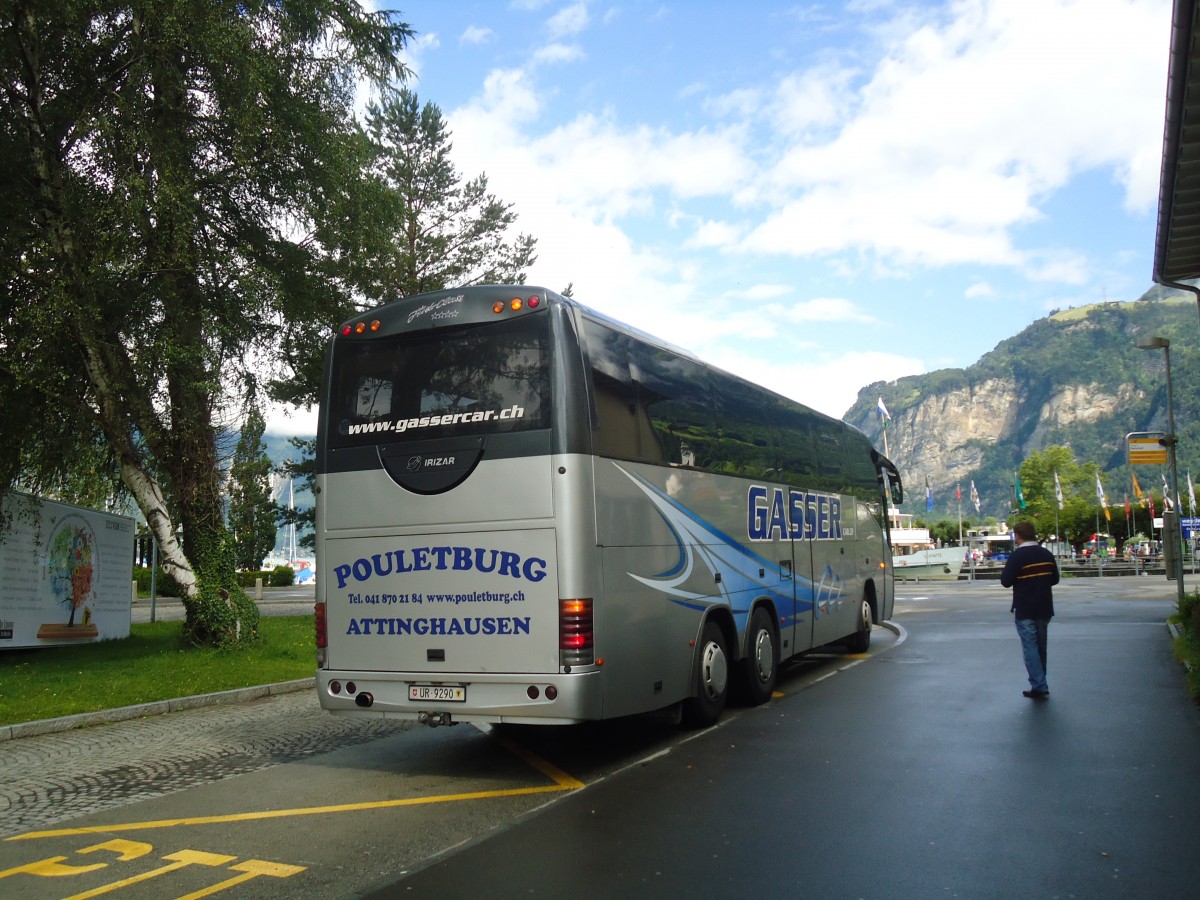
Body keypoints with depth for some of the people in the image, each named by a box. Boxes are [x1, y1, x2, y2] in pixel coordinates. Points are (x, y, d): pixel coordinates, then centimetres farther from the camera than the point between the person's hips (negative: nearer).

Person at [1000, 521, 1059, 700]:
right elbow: (1054, 579, 15)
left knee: (1030, 648, -3)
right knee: (1040, 647, 16)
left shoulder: (1018, 555, -15)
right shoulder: (1047, 554, 6)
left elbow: (1006, 581, -15)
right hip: (1044, 609, 6)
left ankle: (1039, 687, -9)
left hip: (1025, 611, -6)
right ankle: (1040, 685, 23)